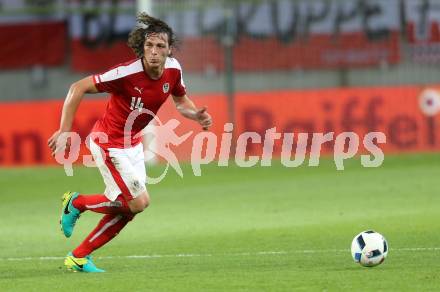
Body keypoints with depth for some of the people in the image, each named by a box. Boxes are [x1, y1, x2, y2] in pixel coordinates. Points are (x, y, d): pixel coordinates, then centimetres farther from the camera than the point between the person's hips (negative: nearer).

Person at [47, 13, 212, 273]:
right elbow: (78, 88, -24)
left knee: (128, 207, 8)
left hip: (132, 142, 8)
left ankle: (79, 257, 20)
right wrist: (64, 131, -28)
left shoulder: (173, 69, -9)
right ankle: (77, 203, 11)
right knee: (139, 201, -11)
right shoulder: (127, 73, -30)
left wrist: (197, 115, -12)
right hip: (109, 142, -8)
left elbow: (181, 101, 11)